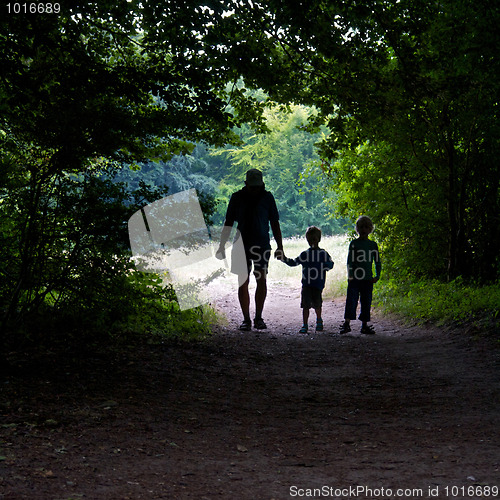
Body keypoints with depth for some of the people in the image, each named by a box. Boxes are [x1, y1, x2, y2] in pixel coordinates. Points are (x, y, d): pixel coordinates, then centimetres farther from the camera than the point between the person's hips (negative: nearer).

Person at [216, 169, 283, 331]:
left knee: (262, 281, -4)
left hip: (262, 245, 0)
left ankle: (258, 318, 9)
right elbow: (228, 223, 7)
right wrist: (222, 247, 3)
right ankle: (246, 320, 6)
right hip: (242, 245, 0)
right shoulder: (237, 198, 3)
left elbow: (275, 224, 7)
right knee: (243, 283, -2)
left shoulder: (267, 197, 3)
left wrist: (280, 247, 2)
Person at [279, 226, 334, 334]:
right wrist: (284, 259, 4)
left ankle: (319, 321, 27)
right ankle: (305, 325, 1)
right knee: (305, 305, -4)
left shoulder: (324, 254, 5)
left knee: (317, 304, 0)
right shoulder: (304, 254, 13)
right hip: (306, 284, 2)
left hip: (318, 284, -2)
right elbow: (294, 262, 17)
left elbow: (331, 264, 0)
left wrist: (324, 266, -20)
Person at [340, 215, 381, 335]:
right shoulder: (354, 243, 2)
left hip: (368, 279, 3)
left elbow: (377, 261, 13)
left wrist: (377, 276, 1)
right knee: (351, 300, -5)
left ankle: (364, 326, 14)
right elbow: (349, 260, -2)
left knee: (366, 302, 6)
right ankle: (346, 324, 0)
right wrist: (350, 275, -13)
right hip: (354, 278, -3)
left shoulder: (373, 244, 9)